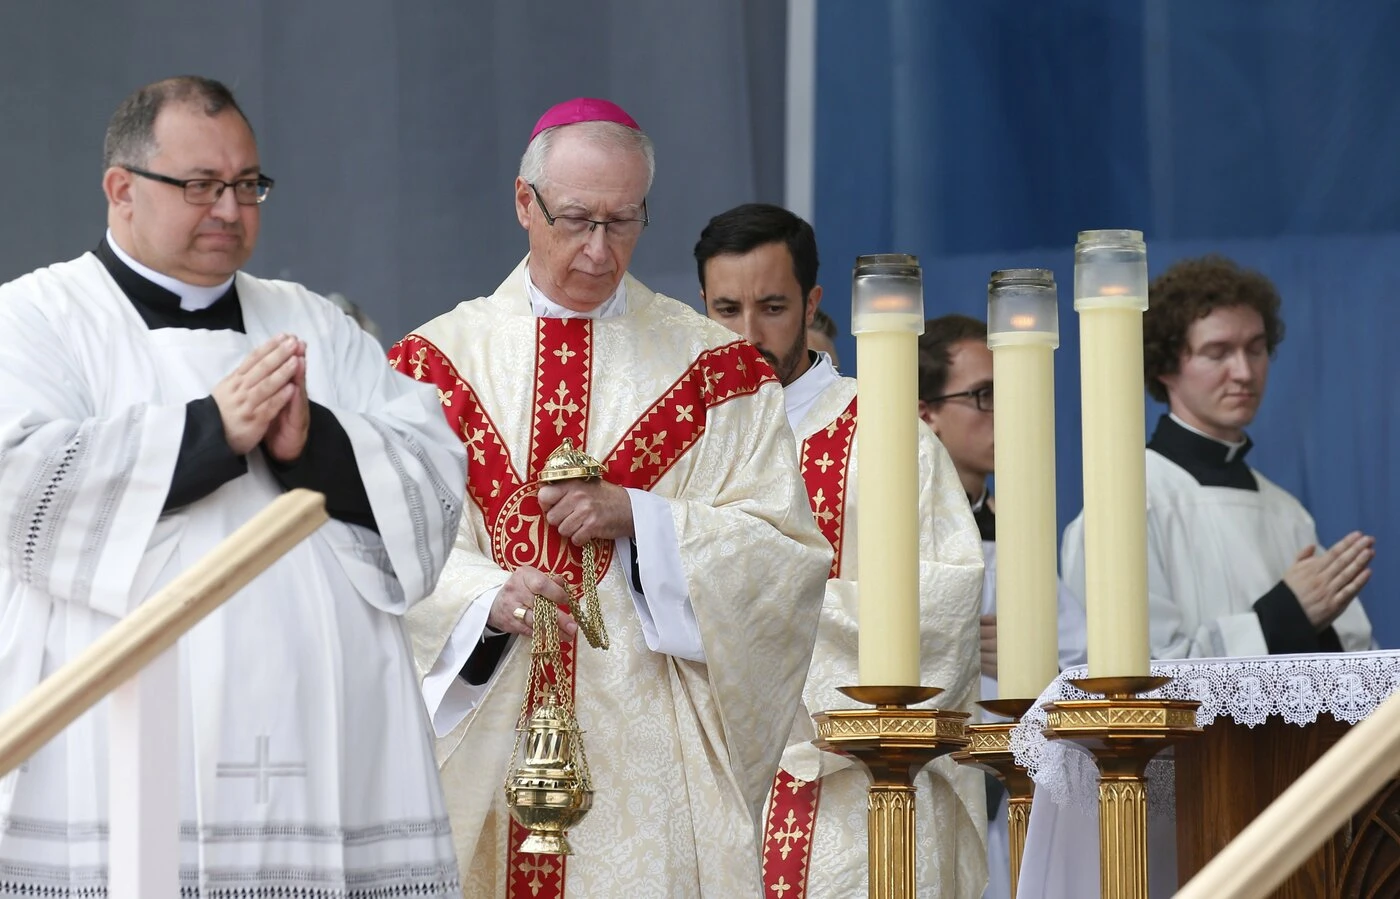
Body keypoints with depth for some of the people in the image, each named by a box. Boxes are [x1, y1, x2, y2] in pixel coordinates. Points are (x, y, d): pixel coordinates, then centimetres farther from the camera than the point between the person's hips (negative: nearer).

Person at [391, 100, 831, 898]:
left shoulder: (712, 369, 9)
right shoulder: (442, 360, 8)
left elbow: (789, 550, 2)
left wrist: (637, 519, -11)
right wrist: (487, 599, -21)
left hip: (649, 750, 0)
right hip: (486, 750, 0)